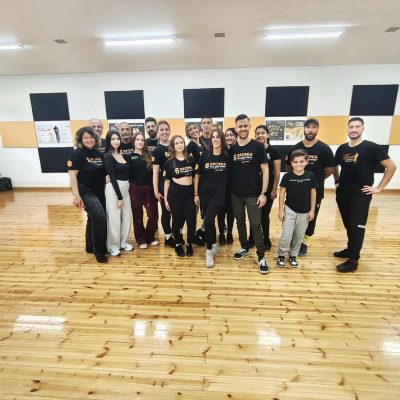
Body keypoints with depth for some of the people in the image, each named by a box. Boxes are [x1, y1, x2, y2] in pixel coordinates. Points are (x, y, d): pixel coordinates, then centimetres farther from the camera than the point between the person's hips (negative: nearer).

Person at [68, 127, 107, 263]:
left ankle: (91, 247, 32)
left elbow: (103, 172, 20)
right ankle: (99, 250, -2)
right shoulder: (77, 154, -10)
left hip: (99, 191, 7)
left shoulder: (99, 154, 7)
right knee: (99, 217, -17)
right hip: (85, 192, -7)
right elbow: (72, 176, -14)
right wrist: (76, 195, -19)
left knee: (94, 218, 15)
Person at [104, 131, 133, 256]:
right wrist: (119, 197, -16)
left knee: (126, 216, 12)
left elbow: (126, 172, 11)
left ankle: (123, 242, 28)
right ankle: (113, 246, 16)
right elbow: (112, 178, -14)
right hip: (114, 189, -7)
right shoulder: (108, 156, -9)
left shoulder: (122, 154, 10)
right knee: (114, 218, 1)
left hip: (125, 188, 7)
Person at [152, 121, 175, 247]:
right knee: (166, 211, 7)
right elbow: (155, 172, -8)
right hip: (165, 184, -4)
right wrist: (156, 191, -12)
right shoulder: (157, 150, -6)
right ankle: (168, 237, 21)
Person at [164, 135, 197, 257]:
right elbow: (167, 181, 3)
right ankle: (178, 244, 26)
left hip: (189, 193, 2)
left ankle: (189, 244, 20)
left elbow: (195, 177, 9)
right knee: (177, 220, 7)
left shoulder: (191, 160, 5)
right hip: (175, 194, -1)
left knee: (191, 220, -2)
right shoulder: (169, 162, 1)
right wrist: (165, 198, 1)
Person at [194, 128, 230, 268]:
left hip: (218, 194, -2)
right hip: (204, 193, 3)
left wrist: (228, 191, 0)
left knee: (208, 221, -14)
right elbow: (197, 175, 4)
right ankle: (214, 244, 35)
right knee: (210, 221, 13)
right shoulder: (205, 155, 0)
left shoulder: (227, 156, -3)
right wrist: (196, 194, 1)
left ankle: (209, 250, 4)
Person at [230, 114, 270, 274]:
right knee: (240, 222, 14)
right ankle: (244, 248, 33)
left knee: (256, 225, 0)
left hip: (253, 194, -3)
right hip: (235, 194, 4)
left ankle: (261, 256, 12)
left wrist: (263, 193, -12)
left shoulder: (258, 146, -5)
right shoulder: (232, 149, 5)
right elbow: (229, 171, 10)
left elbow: (265, 171, -6)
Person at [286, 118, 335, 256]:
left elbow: (330, 169, -2)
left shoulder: (324, 149, -9)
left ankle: (305, 242, 27)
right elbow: (289, 167, 9)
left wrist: (317, 179, 5)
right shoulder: (296, 148, -1)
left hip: (315, 190, -2)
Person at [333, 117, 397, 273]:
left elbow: (391, 166, -7)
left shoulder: (371, 147, -8)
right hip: (343, 194, 5)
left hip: (361, 195, -5)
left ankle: (353, 260, 5)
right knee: (348, 225, 16)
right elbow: (335, 166, 24)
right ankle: (350, 249, 32)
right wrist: (337, 181, 12)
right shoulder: (342, 148, 7)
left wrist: (379, 188, -9)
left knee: (357, 227, -3)